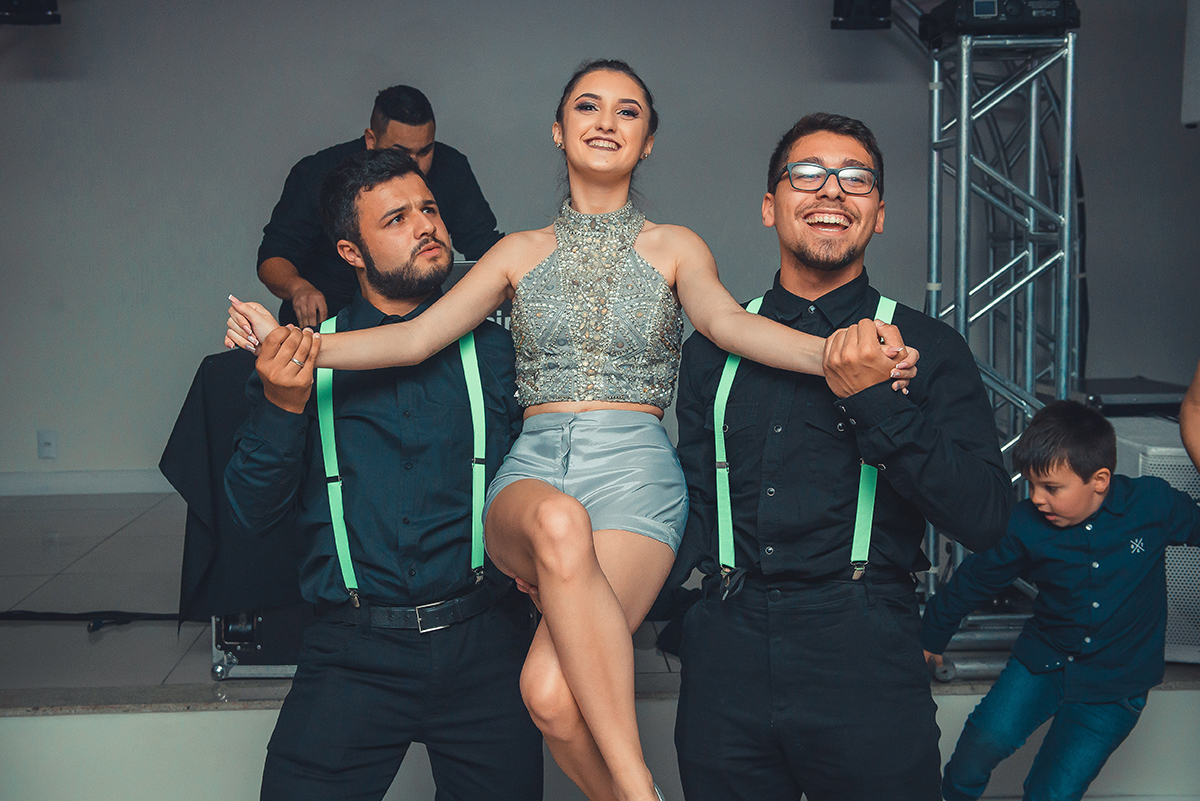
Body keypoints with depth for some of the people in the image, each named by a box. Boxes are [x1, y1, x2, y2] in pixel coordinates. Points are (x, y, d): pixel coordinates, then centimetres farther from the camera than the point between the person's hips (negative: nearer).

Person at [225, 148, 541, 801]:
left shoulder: (495, 348, 7)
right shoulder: (297, 357, 5)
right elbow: (252, 511, 0)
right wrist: (282, 407, -16)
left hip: (484, 648, 1)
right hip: (354, 656, 0)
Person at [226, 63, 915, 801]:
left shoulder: (673, 248, 13)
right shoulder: (523, 251, 18)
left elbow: (729, 321, -7)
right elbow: (417, 337, 9)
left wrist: (842, 356, -27)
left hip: (635, 470, -2)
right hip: (535, 469, 2)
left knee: (552, 690, -29)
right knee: (559, 522, -38)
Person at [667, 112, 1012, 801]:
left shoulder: (927, 348, 2)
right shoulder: (714, 349, 10)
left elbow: (985, 518, -8)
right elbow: (699, 507, 13)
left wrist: (876, 402, -16)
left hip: (866, 662, -2)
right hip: (727, 658, 3)